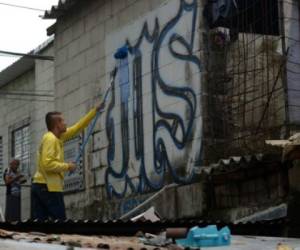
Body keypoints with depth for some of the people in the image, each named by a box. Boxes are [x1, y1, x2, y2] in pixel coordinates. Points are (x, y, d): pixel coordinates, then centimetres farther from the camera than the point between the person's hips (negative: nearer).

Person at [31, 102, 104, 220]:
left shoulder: (58, 136, 17)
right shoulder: (50, 139, -12)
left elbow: (77, 127, 23)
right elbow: (47, 164, -22)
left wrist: (95, 110, 25)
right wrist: (67, 166, -11)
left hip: (40, 185, 9)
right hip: (48, 187, -9)